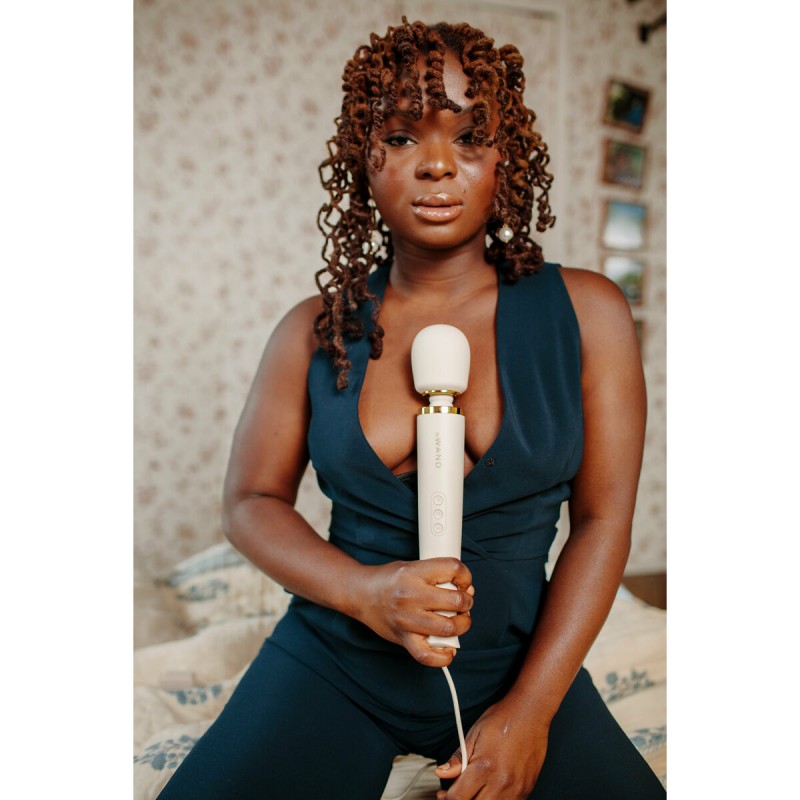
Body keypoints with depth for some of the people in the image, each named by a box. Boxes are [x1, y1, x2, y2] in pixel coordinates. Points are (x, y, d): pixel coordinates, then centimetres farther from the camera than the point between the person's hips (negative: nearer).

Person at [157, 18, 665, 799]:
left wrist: (530, 709, -10)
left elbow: (602, 520, -6)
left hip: (518, 662, 1)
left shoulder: (584, 312, -6)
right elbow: (252, 501, 1)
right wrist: (363, 592, -17)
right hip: (334, 662, 0)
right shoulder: (316, 330, -4)